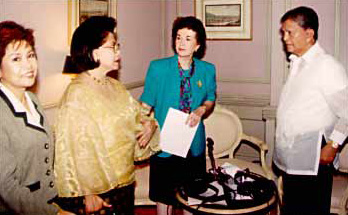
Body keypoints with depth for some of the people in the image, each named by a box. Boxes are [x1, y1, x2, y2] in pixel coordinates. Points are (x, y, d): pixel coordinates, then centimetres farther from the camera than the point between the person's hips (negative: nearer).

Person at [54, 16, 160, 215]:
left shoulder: (115, 87, 7)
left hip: (125, 183, 7)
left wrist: (150, 124, -5)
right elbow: (76, 149, -19)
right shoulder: (77, 93, -17)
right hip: (99, 190, -7)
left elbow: (137, 113, 18)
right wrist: (87, 194, -19)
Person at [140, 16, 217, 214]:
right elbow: (146, 105, -5)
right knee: (164, 197, 10)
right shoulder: (158, 68, -9)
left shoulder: (207, 70, -2)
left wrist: (201, 110, -11)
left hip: (194, 145, 2)